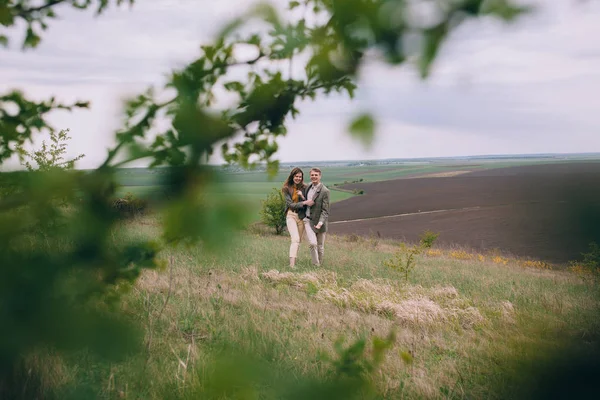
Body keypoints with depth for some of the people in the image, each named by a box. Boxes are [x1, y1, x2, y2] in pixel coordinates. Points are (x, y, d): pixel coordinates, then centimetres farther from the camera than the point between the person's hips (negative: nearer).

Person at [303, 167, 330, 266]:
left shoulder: (324, 191, -13)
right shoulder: (308, 187, 5)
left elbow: (325, 210, -15)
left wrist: (321, 222, -28)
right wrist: (305, 202, 2)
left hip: (318, 221, -3)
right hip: (308, 220, 3)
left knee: (320, 246, 9)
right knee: (312, 243, -14)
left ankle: (320, 265, 27)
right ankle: (315, 265, -1)